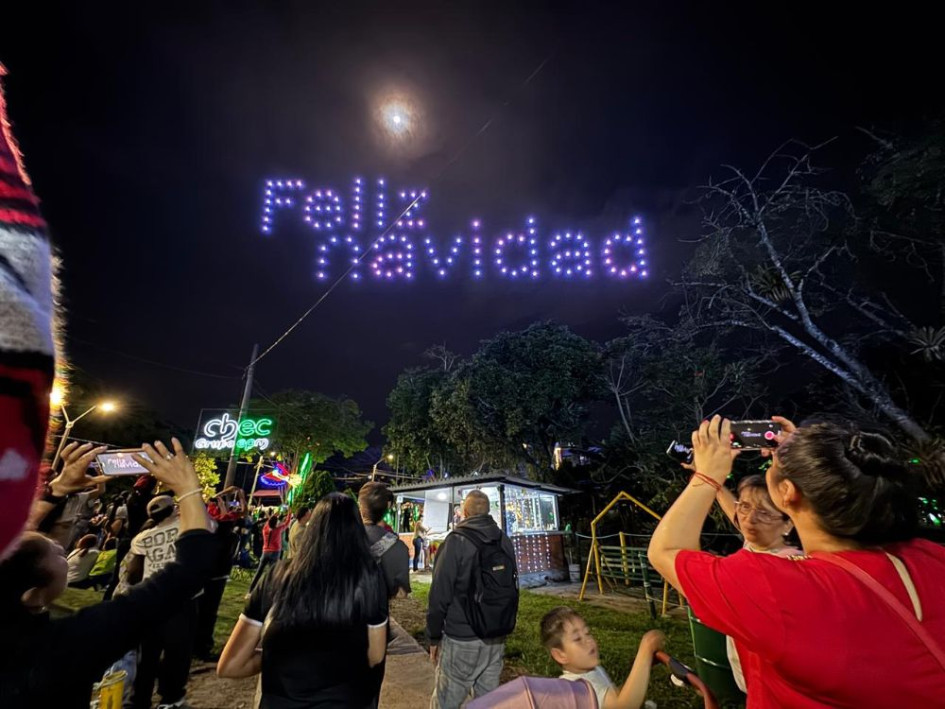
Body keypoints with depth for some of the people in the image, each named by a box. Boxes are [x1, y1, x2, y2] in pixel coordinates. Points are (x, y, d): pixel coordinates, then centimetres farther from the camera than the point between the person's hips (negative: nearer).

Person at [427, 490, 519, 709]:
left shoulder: (456, 542, -14)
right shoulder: (505, 542, 3)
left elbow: (440, 594, -13)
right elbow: (513, 588, 11)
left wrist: (434, 637, -3)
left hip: (461, 641, -5)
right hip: (497, 639, 6)